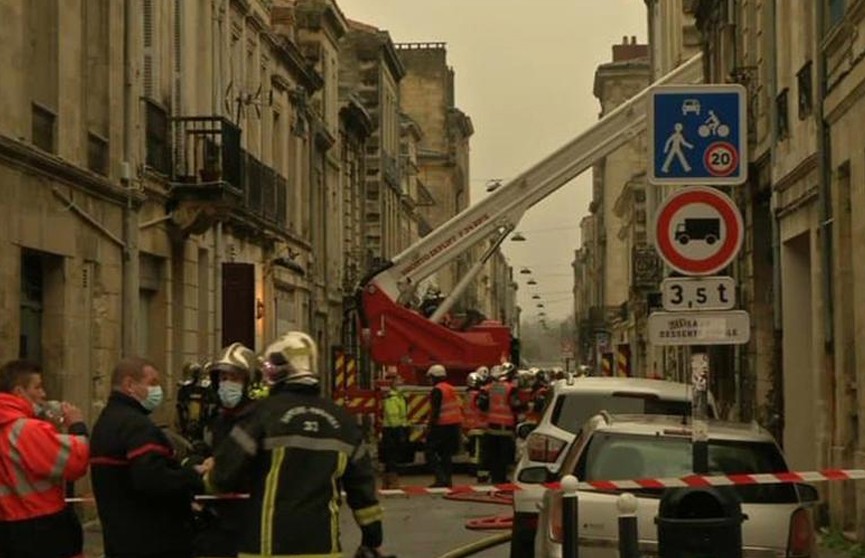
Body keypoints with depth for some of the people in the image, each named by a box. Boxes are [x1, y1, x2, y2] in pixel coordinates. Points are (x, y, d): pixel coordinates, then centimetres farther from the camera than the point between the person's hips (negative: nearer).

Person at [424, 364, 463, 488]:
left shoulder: (437, 390, -12)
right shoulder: (452, 389, 14)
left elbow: (435, 411, -18)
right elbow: (459, 408, 17)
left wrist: (430, 427, -15)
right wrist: (459, 427, 22)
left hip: (442, 426, -8)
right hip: (455, 425, 8)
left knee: (430, 452, -2)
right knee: (446, 453, 15)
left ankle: (441, 478, -12)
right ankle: (448, 479, 13)